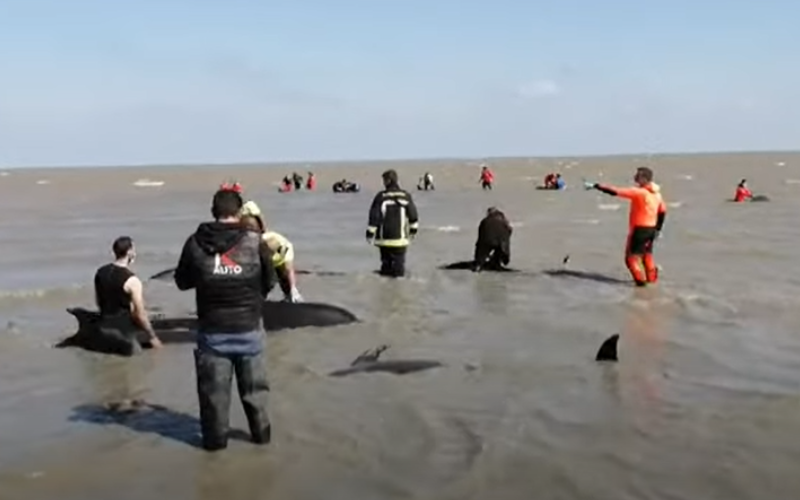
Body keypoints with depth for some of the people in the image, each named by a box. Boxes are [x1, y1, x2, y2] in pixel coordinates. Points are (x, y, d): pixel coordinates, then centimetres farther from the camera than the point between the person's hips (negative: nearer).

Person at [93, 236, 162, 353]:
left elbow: (98, 302, 12)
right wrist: (153, 337, -6)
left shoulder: (100, 272, -1)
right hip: (122, 329, -7)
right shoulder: (132, 280, -21)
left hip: (103, 325, 7)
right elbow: (140, 315, -18)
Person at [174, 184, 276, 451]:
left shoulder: (196, 242, -8)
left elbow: (182, 281, 3)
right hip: (248, 327, 1)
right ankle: (261, 431, 27)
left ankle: (216, 437, 18)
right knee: (253, 385, 17)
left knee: (214, 388, 11)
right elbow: (269, 282, 0)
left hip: (212, 329, 0)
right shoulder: (255, 241, -9)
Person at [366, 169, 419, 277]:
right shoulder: (405, 196, 1)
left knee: (386, 262, 10)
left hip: (384, 239, -1)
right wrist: (413, 230, 21)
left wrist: (370, 233, 0)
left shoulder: (381, 197, -8)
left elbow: (374, 217, -8)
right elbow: (413, 215, 8)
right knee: (399, 264, 6)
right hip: (401, 238, 1)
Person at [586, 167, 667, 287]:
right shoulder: (657, 193, 6)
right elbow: (663, 211, 15)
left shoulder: (638, 192, -18)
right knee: (647, 254, 23)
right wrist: (658, 229, 23)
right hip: (651, 229, 8)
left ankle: (640, 280, -5)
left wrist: (596, 186, -17)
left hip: (640, 229, -8)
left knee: (631, 257, 0)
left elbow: (616, 191, -21)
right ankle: (652, 277, 31)